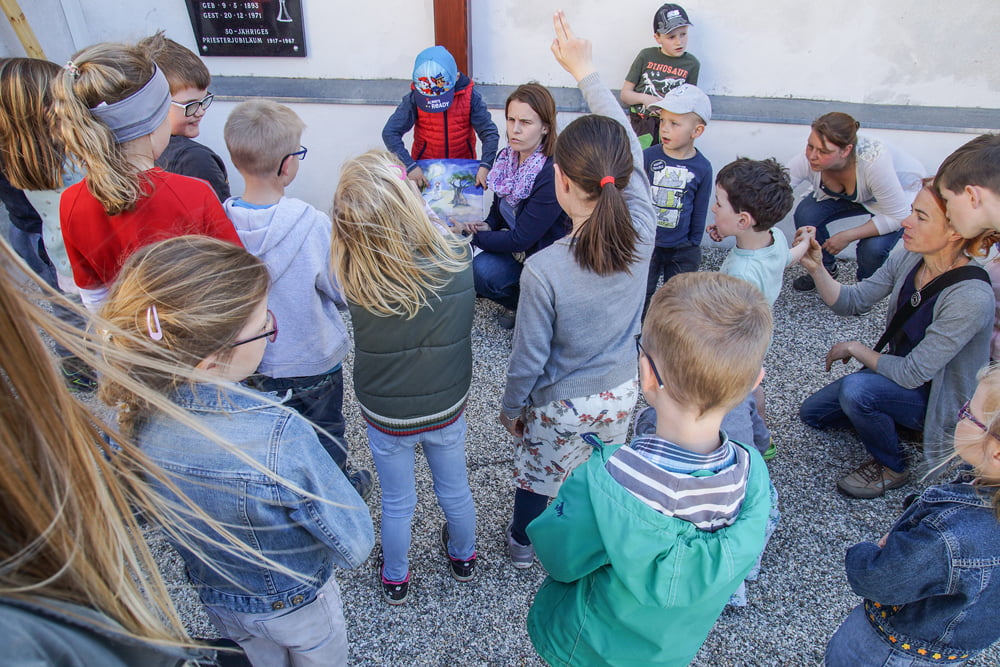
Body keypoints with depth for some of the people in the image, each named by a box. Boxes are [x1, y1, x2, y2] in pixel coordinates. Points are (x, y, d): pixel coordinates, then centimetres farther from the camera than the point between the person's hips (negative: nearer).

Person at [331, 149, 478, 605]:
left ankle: (395, 578, 50)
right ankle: (463, 558, 56)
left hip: (385, 417, -1)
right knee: (455, 490, 28)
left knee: (397, 504, 24)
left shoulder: (352, 280, -30)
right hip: (447, 410, 1)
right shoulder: (457, 257, -26)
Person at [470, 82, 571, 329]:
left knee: (482, 270, -28)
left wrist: (471, 236, -18)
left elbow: (521, 239, -26)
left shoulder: (553, 174, -28)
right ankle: (518, 300, 10)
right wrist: (485, 226, -10)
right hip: (512, 242, 7)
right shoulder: (507, 157, -4)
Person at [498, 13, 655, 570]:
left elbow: (529, 358, -20)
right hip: (621, 392, 4)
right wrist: (586, 71, 1)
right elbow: (628, 146, -6)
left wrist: (511, 408, 0)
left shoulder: (544, 270, -33)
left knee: (538, 476, 23)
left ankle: (524, 545, 51)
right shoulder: (642, 232, -21)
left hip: (559, 406, -4)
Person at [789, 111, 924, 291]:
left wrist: (847, 236, -32)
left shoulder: (873, 161, -41)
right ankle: (825, 268, 7)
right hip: (851, 195, 4)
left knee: (873, 248, -29)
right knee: (805, 214, -22)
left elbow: (898, 216, -31)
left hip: (903, 194, -4)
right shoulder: (808, 160, -32)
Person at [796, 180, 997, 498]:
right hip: (897, 371, 7)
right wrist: (816, 269, -26)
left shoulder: (971, 299, -33)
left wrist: (855, 348, -16)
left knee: (855, 389, -33)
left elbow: (913, 373, -30)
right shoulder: (907, 260, -13)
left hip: (935, 398, -7)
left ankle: (891, 467, -6)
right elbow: (851, 302, -9)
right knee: (812, 412, 8)